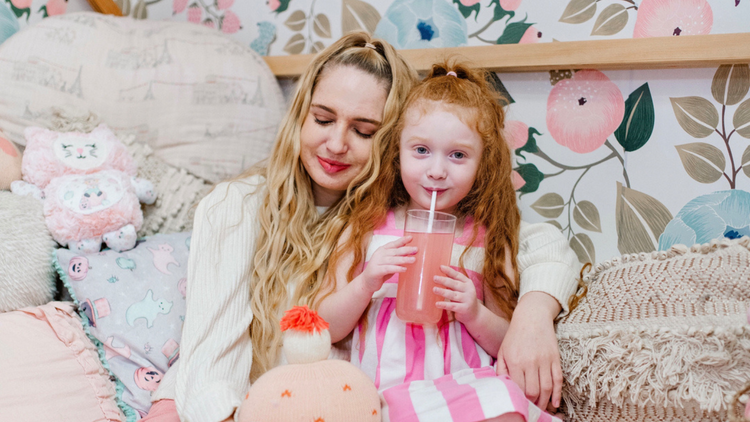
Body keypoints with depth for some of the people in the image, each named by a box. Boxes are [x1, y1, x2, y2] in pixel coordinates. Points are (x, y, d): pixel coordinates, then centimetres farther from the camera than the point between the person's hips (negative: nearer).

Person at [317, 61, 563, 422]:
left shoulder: (488, 239, 9)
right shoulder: (368, 228, 9)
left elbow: (507, 345, 11)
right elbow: (327, 331, 8)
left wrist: (474, 313, -9)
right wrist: (365, 284, -10)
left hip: (467, 387, 1)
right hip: (384, 390, -1)